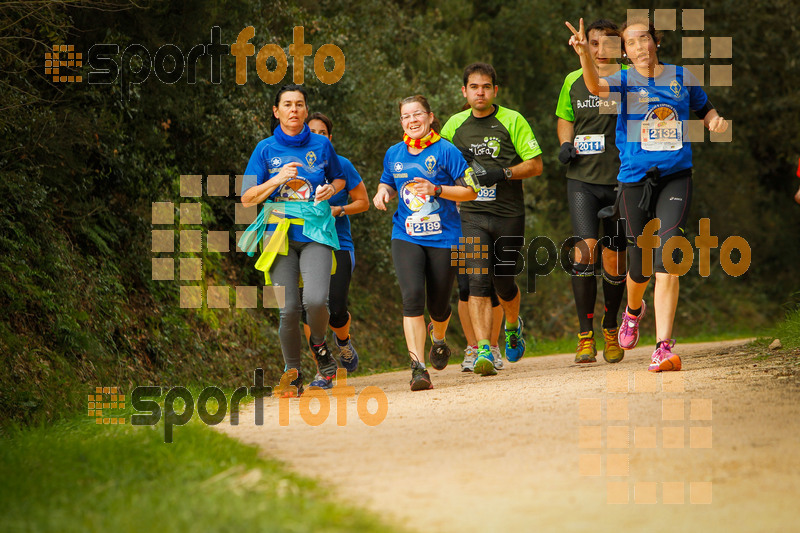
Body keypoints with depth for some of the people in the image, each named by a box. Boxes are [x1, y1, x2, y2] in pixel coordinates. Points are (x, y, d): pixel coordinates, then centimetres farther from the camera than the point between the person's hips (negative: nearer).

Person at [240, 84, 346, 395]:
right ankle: (293, 374, 10)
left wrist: (331, 189, 2)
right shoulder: (266, 149, 6)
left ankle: (319, 344, 12)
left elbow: (339, 178, 25)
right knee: (288, 308, -7)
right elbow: (247, 198, 4)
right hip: (279, 232, 0)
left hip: (316, 232, 0)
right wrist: (277, 180, -11)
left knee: (315, 299, -20)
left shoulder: (321, 146, 9)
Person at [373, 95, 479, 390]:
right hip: (406, 237, 2)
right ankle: (418, 367, -22)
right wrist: (383, 192, 2)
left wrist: (436, 190, -18)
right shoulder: (394, 154, 7)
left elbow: (470, 191, -5)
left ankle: (438, 336, 47)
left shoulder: (446, 151, -5)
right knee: (412, 296, -20)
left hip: (444, 238, -2)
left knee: (438, 306, 8)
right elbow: (387, 182, 25)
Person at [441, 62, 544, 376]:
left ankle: (513, 327, 41)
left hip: (509, 214, -1)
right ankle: (484, 353, -20)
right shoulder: (455, 124, 9)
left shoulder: (512, 121, -1)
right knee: (478, 280, -16)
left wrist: (502, 174, -17)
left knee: (504, 282, 7)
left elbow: (535, 165, -3)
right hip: (472, 214, 1)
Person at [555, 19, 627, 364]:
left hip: (620, 179, 0)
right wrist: (566, 143, 2)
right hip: (582, 179, 0)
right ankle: (585, 335, -9)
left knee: (615, 259, 6)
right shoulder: (573, 82, 7)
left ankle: (611, 328, 28)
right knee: (585, 250, -15)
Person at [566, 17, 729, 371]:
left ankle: (663, 348, -21)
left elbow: (704, 108, 23)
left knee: (666, 260, -17)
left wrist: (715, 120, -1)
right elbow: (596, 87, -24)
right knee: (639, 265, 11)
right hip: (635, 180, 0)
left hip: (675, 178, 0)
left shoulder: (682, 78, 6)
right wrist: (584, 54, -44)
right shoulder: (625, 81, -1)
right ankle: (633, 311, 47)